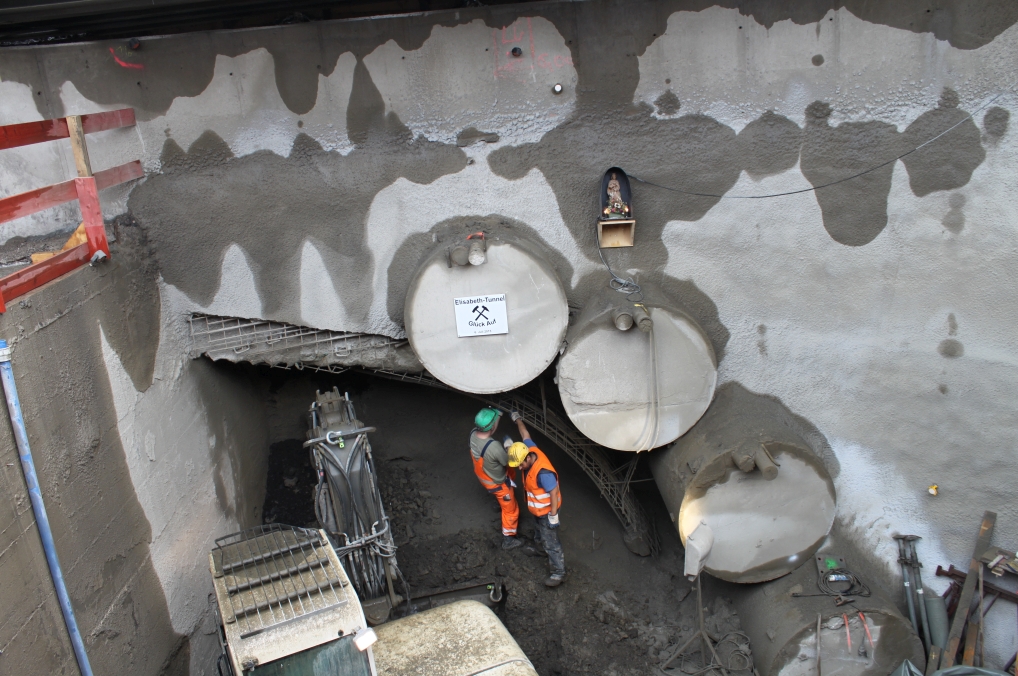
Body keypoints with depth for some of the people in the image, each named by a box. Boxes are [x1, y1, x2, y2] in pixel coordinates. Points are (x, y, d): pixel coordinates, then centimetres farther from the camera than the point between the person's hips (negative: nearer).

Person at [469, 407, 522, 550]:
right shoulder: (494, 447, -43)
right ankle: (508, 540, 35)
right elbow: (508, 462, -25)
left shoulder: (473, 434, -21)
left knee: (511, 473, 35)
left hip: (482, 475, 7)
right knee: (511, 509, 16)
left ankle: (501, 502, 55)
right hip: (497, 483, -7)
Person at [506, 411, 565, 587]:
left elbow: (554, 493, -32)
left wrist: (553, 515, -25)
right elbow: (526, 435, 4)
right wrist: (518, 420, 19)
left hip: (546, 510, -8)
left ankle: (559, 572, 17)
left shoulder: (543, 472, -41)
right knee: (541, 529, 36)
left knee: (550, 541, 4)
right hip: (538, 508, 9)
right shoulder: (531, 449, -16)